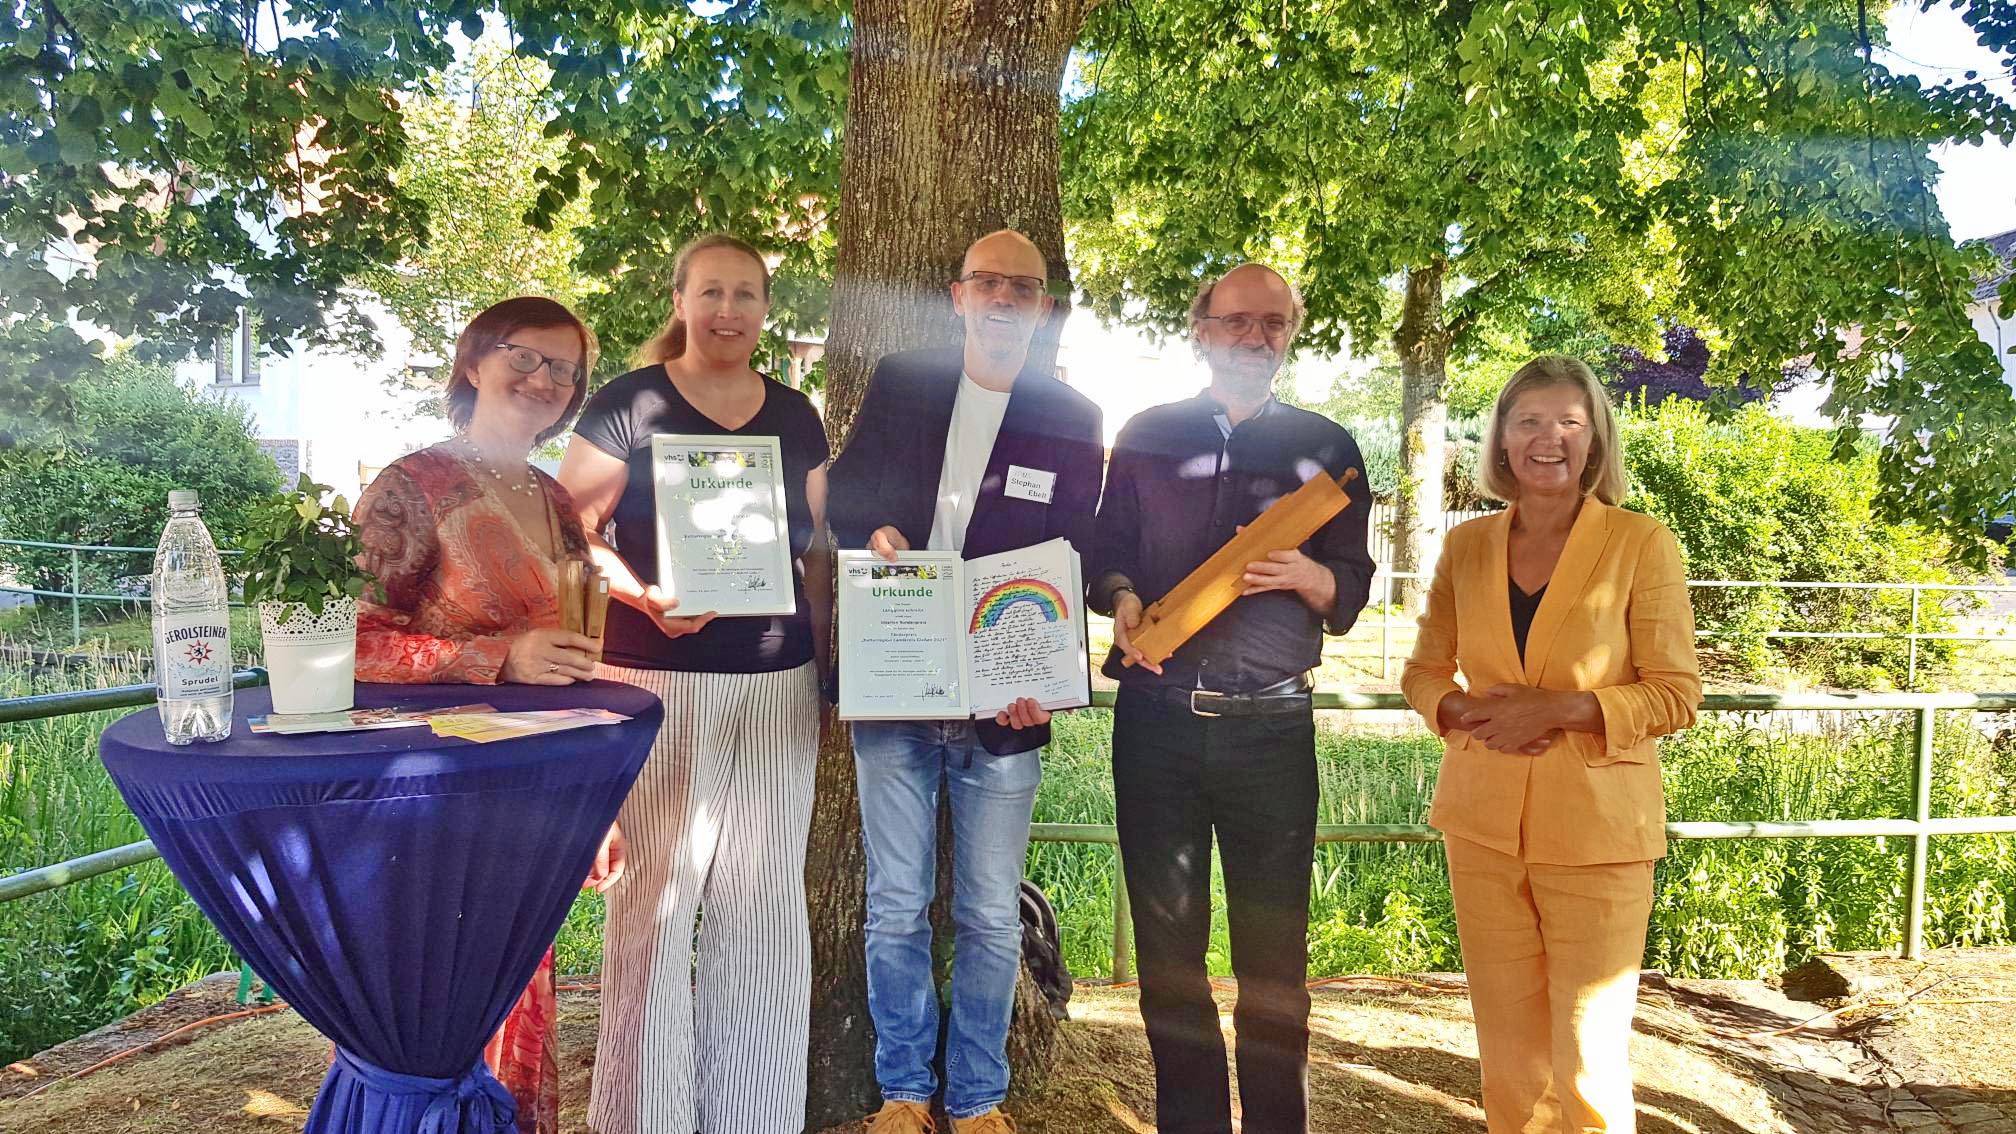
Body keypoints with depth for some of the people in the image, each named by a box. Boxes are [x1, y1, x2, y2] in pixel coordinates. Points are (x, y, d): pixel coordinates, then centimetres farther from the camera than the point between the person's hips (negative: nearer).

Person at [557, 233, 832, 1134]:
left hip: (779, 682, 4)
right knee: (659, 890, -2)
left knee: (765, 898, 8)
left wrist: (824, 656, 6)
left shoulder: (796, 417, 12)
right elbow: (573, 534, -5)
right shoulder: (628, 404, -1)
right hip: (661, 678, -4)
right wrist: (647, 599, -20)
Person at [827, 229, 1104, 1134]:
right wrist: (872, 534, -10)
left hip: (1004, 705, -1)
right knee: (896, 908, 9)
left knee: (992, 918, 8)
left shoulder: (1071, 420, 2)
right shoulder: (899, 384, 6)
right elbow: (841, 497, 14)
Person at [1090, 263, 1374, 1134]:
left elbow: (1351, 591, 8)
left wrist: (1304, 575, -14)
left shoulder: (1326, 447, 11)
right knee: (1166, 943, 7)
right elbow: (1105, 555, 11)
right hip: (1156, 718, 1)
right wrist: (1123, 601, -11)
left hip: (1272, 727, 0)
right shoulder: (1146, 435, 11)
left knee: (1272, 954, 3)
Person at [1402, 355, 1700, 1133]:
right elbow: (1423, 672, 12)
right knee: (1507, 1043, 11)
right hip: (1483, 823, 3)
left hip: (1596, 827, -3)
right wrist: (1464, 711, -9)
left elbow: (1676, 692, -5)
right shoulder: (1467, 546, 5)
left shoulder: (1642, 544, -5)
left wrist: (1559, 709, -18)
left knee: (1587, 1056, 1)